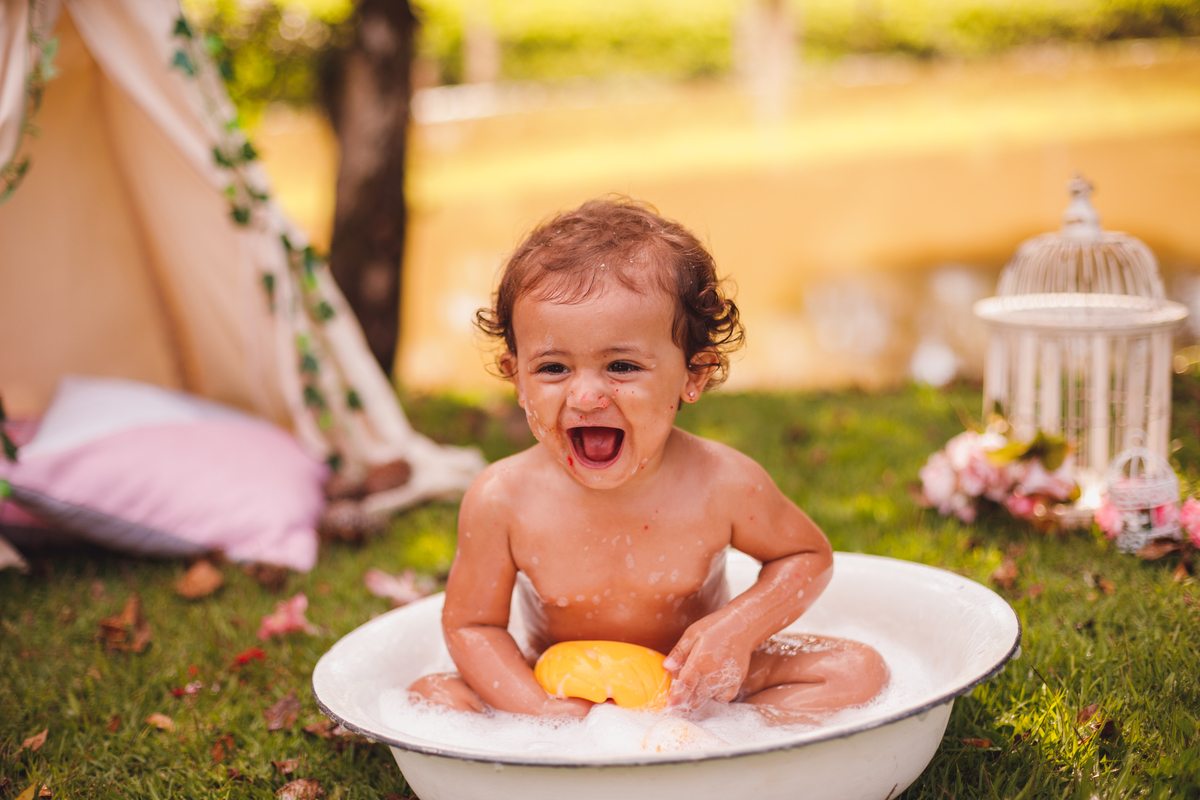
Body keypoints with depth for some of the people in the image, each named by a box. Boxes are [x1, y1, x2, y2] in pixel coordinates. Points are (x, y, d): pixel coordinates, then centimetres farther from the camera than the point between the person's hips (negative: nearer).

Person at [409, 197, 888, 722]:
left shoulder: (722, 484, -21)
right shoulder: (502, 500, -22)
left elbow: (808, 557, -2)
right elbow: (471, 624, -10)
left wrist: (740, 626, -21)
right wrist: (540, 710, -26)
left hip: (696, 689, 1)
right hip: (566, 693, 0)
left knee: (857, 670, -16)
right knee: (430, 696, -21)